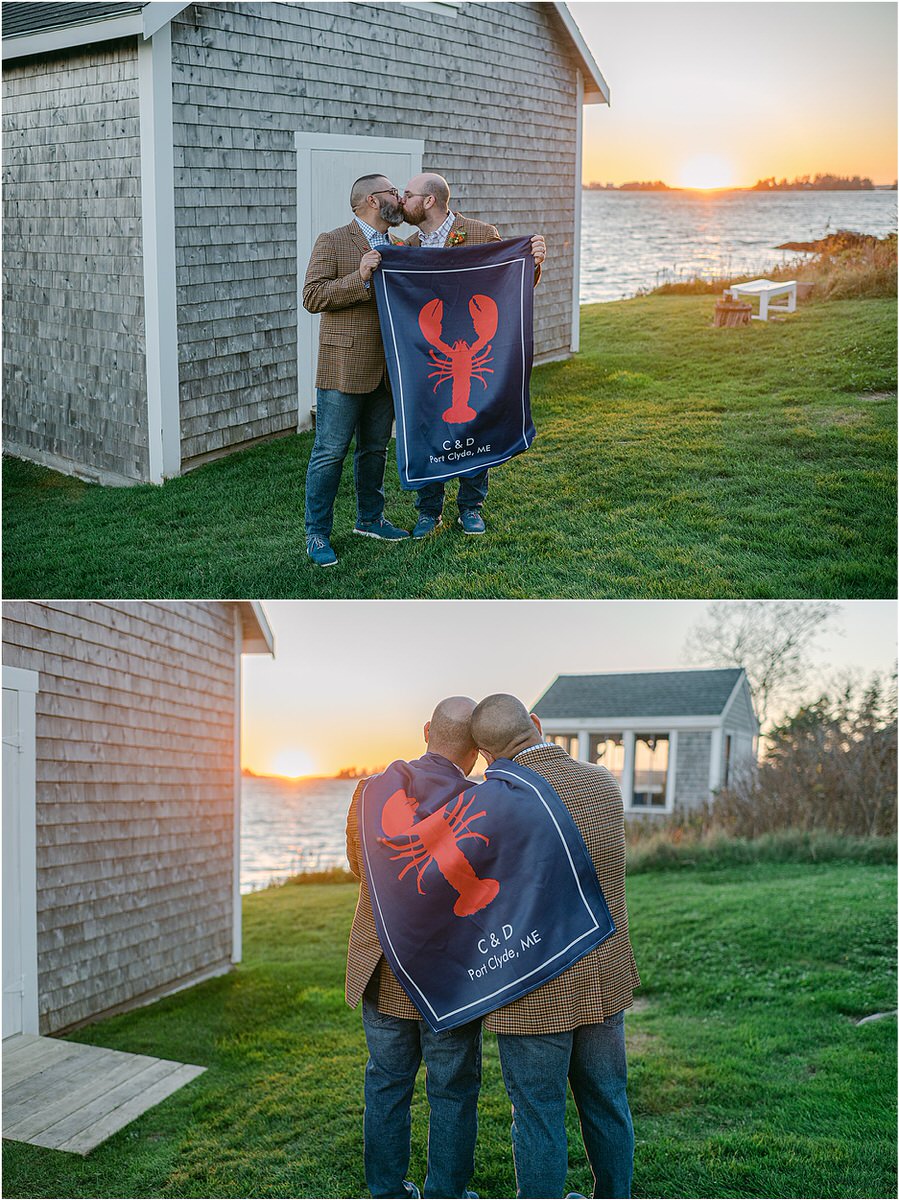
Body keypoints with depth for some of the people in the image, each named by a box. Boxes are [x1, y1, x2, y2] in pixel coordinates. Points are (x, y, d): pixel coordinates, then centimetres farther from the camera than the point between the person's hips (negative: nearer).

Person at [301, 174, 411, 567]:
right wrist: (359, 278, -24)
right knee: (330, 453, -3)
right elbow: (312, 297, -15)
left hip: (385, 369, 7)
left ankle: (370, 519, 32)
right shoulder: (332, 243, -6)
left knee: (375, 449, 17)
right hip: (344, 368, -7)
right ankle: (317, 534, 5)